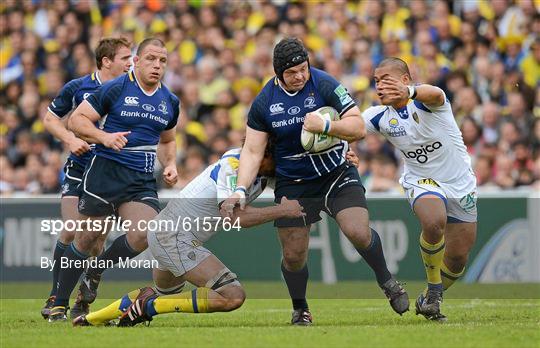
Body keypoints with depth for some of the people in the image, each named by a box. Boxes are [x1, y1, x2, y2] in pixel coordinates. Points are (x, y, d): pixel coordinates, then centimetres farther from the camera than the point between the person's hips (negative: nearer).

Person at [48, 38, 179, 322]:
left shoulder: (170, 102, 12)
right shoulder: (115, 89, -5)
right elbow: (77, 119, -4)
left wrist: (170, 165, 9)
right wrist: (104, 136, -20)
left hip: (142, 181, 4)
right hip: (105, 172, -4)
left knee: (145, 234, -18)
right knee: (87, 237, 0)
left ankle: (93, 276, 7)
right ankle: (59, 304, 14)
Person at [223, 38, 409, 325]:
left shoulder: (325, 85, -14)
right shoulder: (264, 102, -7)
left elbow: (358, 128, -16)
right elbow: (252, 150, -4)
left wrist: (325, 126, -32)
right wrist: (240, 190, -17)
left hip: (336, 172, -2)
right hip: (292, 183, 2)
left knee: (359, 233, -20)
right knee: (293, 256, -1)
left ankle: (387, 282, 8)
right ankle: (300, 310, 25)